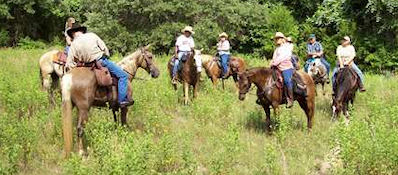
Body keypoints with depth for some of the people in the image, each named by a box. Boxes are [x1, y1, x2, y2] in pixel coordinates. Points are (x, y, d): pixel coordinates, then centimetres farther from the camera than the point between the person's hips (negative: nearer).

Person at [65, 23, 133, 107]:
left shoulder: (73, 45, -1)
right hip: (102, 61, -5)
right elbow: (104, 48, -2)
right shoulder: (92, 35, -4)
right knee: (123, 75, 0)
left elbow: (69, 63, -3)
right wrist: (107, 57, 14)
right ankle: (122, 100, -9)